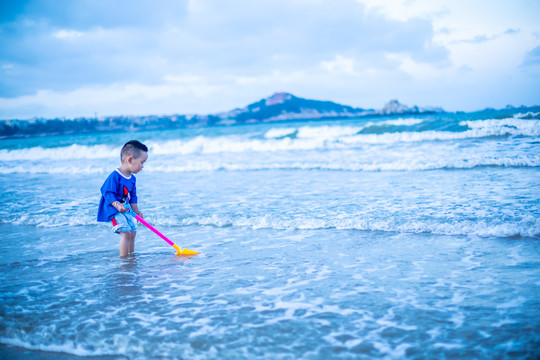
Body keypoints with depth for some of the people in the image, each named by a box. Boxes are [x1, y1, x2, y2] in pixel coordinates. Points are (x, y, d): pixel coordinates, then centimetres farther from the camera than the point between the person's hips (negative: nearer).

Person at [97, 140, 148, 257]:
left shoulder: (132, 178, 8)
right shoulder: (115, 176, -21)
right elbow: (107, 193, -24)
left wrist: (136, 210, 10)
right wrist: (117, 205, -34)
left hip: (126, 210, 9)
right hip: (114, 211, -9)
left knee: (133, 232, 14)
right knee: (126, 233, -17)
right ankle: (123, 258, -10)